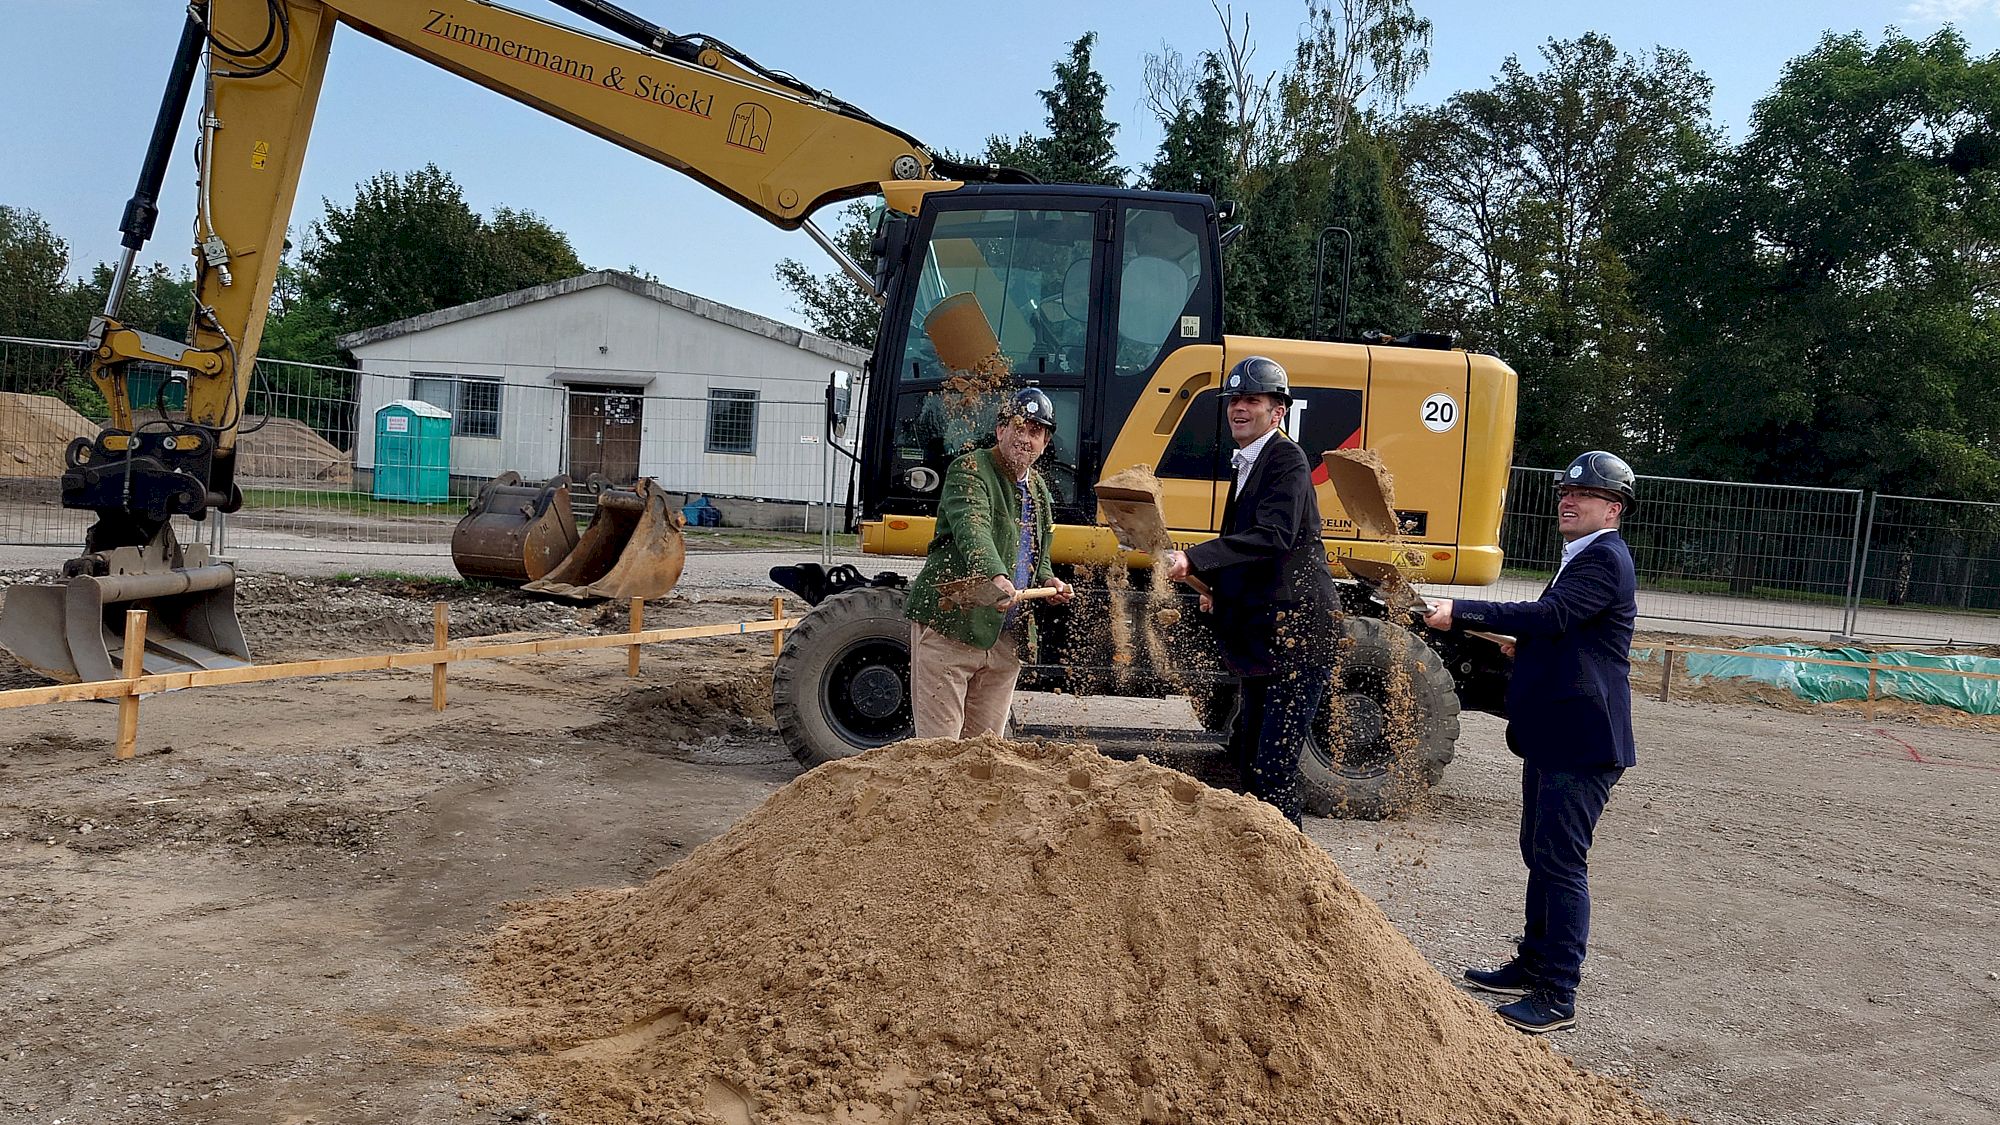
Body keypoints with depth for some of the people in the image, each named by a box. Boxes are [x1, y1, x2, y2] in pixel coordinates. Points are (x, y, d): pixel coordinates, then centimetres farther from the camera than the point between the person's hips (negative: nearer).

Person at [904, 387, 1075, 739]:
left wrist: (1048, 581, 8)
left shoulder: (1038, 488, 17)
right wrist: (996, 576, -46)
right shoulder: (969, 469, -8)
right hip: (950, 625, -7)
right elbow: (972, 528, -28)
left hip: (1007, 638, 7)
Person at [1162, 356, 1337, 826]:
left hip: (1296, 635, -10)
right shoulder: (1246, 463, 16)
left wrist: (1193, 560, -35)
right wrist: (1220, 589, 15)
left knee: (1272, 768, -11)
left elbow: (1274, 536, -29)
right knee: (1247, 753, 18)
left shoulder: (1287, 460, -13)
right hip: (1262, 636, 10)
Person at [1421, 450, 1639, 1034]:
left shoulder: (1604, 560, -15)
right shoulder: (1582, 558, 18)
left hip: (1580, 743, -11)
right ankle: (1534, 964, 32)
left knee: (1561, 863, -6)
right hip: (1551, 737, 11)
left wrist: (1459, 611, -30)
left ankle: (1558, 997, 1)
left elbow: (1548, 616, -29)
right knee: (1540, 855, 19)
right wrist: (1526, 644, 17)